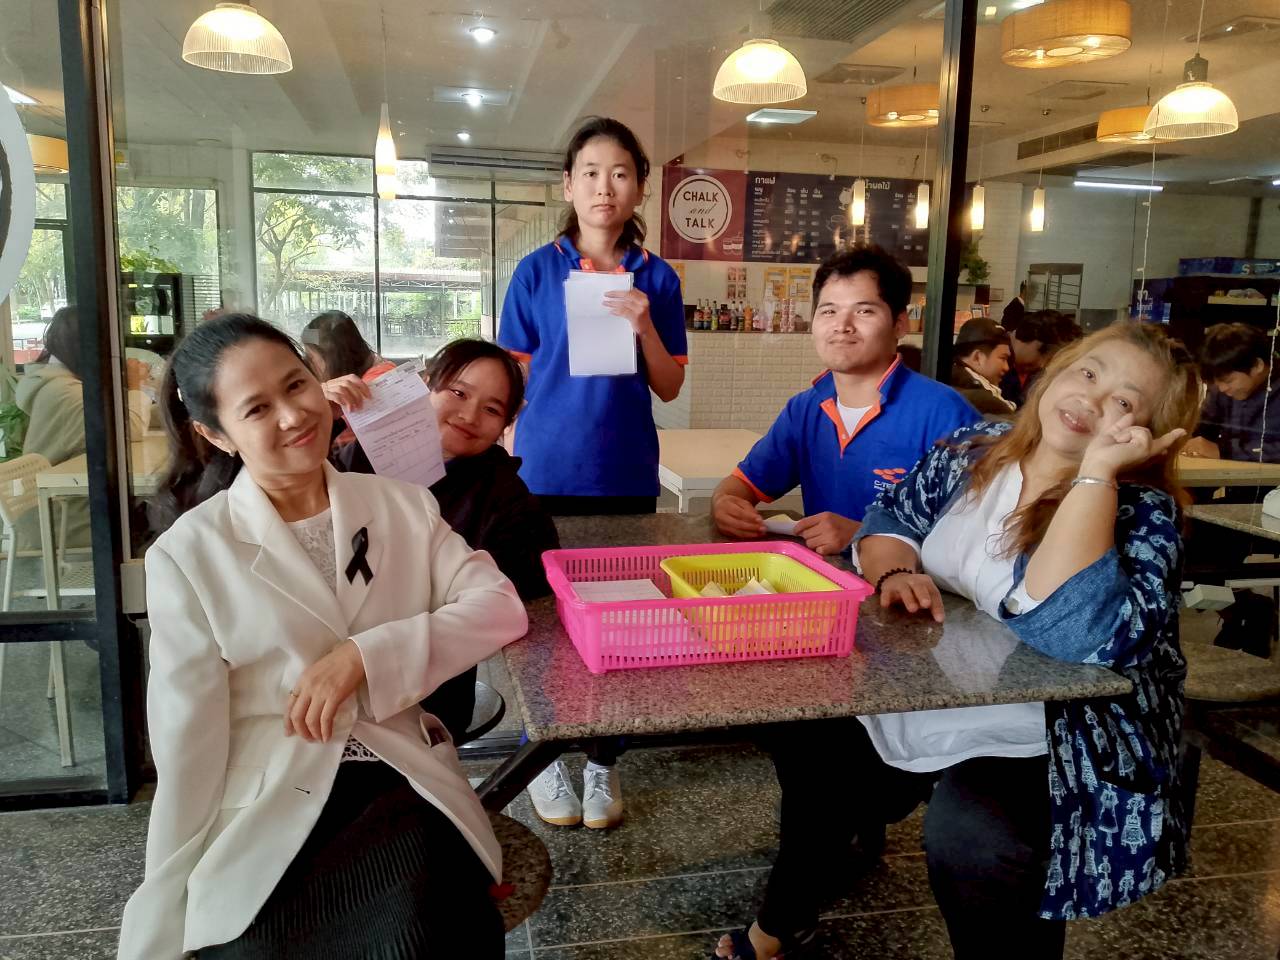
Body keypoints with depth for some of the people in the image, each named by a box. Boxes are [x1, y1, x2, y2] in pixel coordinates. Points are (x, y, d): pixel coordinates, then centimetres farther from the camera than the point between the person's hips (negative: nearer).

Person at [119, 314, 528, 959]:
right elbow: (186, 744, -2)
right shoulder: (188, 554, -2)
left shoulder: (404, 507, 5)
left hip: (403, 786, 1)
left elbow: (502, 608, -3)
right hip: (264, 812, 0)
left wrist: (366, 655, -15)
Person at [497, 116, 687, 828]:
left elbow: (670, 387, 3)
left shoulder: (657, 279, 3)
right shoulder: (536, 272, 0)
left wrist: (644, 326, -13)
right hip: (546, 472, -1)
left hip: (626, 476, 1)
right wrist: (509, 467, -3)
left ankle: (604, 760, 27)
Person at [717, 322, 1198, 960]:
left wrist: (1095, 473, -32)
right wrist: (896, 574, -15)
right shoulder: (975, 451, 0)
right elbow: (889, 521, 7)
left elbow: (1080, 636, -34)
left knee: (966, 837, -31)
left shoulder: (1142, 512, -17)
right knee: (807, 743, 7)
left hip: (1043, 738, -6)